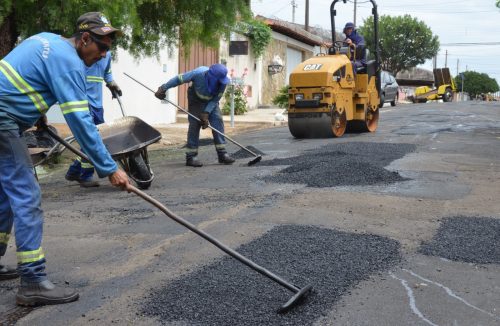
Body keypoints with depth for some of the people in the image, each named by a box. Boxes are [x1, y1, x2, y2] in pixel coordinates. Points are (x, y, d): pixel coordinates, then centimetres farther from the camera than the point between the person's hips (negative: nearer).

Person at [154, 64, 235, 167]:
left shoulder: (222, 82, -28)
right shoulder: (199, 73, -37)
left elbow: (215, 99, -17)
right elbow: (179, 79, -25)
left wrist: (206, 113, -27)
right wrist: (163, 88, -21)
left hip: (211, 101, 3)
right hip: (196, 99, -3)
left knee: (218, 121, -7)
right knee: (195, 124, -11)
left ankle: (222, 154, -3)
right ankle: (191, 156, -6)